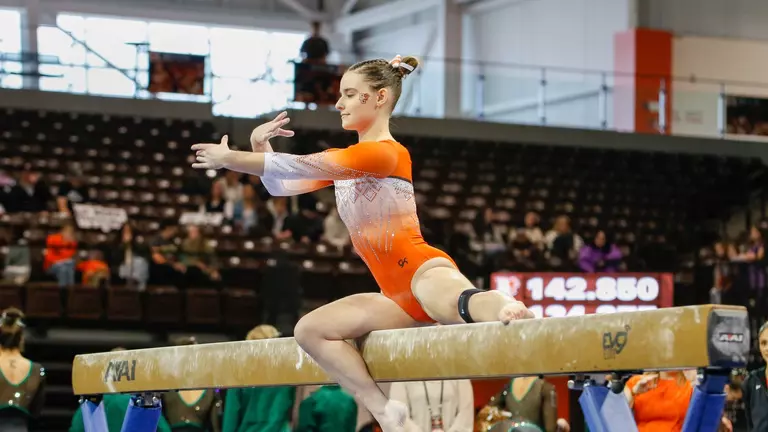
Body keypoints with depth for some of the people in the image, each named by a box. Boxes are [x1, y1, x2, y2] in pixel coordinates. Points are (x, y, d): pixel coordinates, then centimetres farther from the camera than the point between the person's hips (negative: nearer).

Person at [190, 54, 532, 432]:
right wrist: (259, 145, 4)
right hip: (399, 297, 9)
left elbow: (301, 166, -13)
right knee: (310, 329, -1)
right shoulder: (345, 161, 21)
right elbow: (281, 186, 23)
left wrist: (229, 158, -6)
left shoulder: (386, 152, -9)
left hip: (423, 271, -9)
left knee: (460, 303, -42)